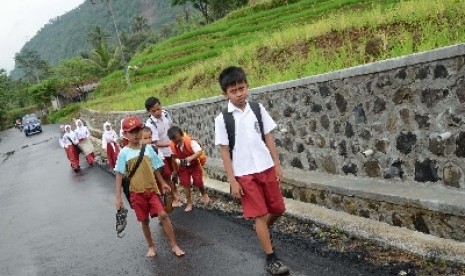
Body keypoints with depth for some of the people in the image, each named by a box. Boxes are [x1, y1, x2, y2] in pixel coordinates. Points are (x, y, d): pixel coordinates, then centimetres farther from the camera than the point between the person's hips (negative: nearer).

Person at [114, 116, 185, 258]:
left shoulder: (148, 149, 0)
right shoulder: (124, 153, -7)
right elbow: (119, 175, -5)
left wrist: (162, 183, 20)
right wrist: (118, 197, -8)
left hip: (152, 189, 1)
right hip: (137, 193, -1)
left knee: (163, 215, -8)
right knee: (144, 221, 10)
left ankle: (174, 245, 3)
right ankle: (151, 246, 30)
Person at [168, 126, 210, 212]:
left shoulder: (190, 141, -29)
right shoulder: (173, 145, -16)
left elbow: (199, 151, -34)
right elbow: (174, 157, 0)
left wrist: (190, 158, -46)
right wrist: (175, 169, 8)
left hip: (194, 164, -3)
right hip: (183, 167, 3)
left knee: (198, 182, -1)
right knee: (186, 184, 2)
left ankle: (204, 194, 33)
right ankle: (189, 203, 17)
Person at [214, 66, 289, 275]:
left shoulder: (258, 109, 1)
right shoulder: (223, 119, -8)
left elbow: (268, 138, 7)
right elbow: (224, 151, -7)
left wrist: (277, 164, 4)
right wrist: (232, 180, -9)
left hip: (266, 168, 4)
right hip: (245, 174, -4)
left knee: (278, 208, 12)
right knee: (260, 215, 0)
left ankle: (263, 231, 43)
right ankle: (271, 259, 12)